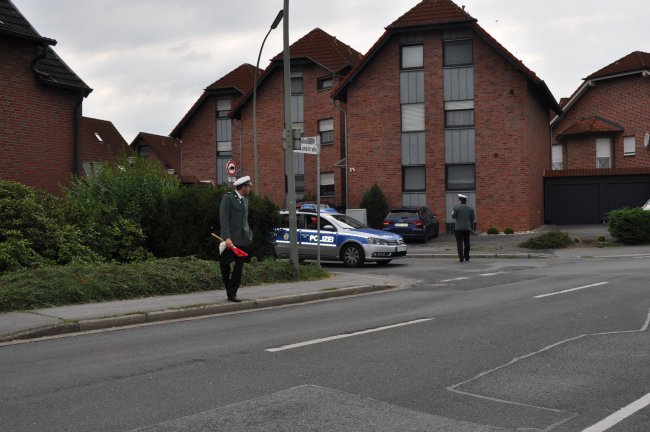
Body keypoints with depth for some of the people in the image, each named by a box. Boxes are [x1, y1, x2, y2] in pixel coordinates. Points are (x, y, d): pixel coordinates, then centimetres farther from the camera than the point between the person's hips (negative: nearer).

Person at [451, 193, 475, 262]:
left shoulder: (457, 208, -9)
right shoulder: (471, 208, 3)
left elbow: (454, 216, -4)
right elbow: (472, 218, 5)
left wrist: (452, 213, 18)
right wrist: (471, 227, 16)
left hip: (459, 228, -4)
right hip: (467, 228, 4)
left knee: (460, 243, -2)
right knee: (467, 243, 13)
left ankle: (461, 258, -9)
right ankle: (467, 257, 17)